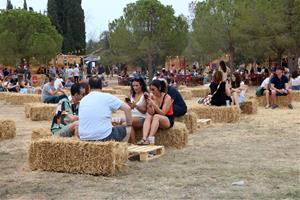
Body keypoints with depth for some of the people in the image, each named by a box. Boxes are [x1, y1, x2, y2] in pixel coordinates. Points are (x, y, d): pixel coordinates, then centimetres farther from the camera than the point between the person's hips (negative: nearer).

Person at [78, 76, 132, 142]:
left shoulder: (83, 100, 12)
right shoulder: (107, 97, -2)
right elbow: (127, 108, -4)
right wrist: (129, 125, 11)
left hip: (84, 138, 4)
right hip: (103, 137, -4)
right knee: (127, 130, 16)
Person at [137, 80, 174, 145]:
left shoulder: (167, 97, -13)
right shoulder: (152, 97, -1)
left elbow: (162, 113, -21)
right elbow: (151, 113, -8)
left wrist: (153, 104, -29)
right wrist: (148, 104, -23)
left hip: (168, 121, -4)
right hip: (157, 120, 4)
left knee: (156, 116, -34)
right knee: (148, 116, -26)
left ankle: (150, 139, -44)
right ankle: (144, 138, -44)